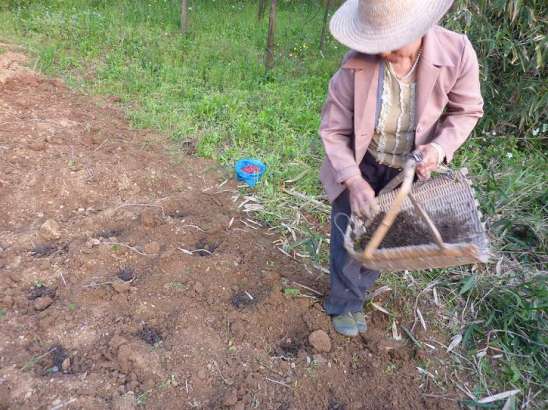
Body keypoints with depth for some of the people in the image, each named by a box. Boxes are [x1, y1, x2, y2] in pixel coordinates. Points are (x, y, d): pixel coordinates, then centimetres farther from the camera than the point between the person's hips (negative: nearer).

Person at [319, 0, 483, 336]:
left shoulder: (457, 53, -24)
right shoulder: (356, 64, -27)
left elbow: (467, 110, -5)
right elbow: (334, 131, -17)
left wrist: (440, 147, -23)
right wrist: (354, 182, -27)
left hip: (409, 169, 2)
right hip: (358, 166, -1)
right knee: (348, 239, 10)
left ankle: (355, 293, 45)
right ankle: (346, 303, 37)